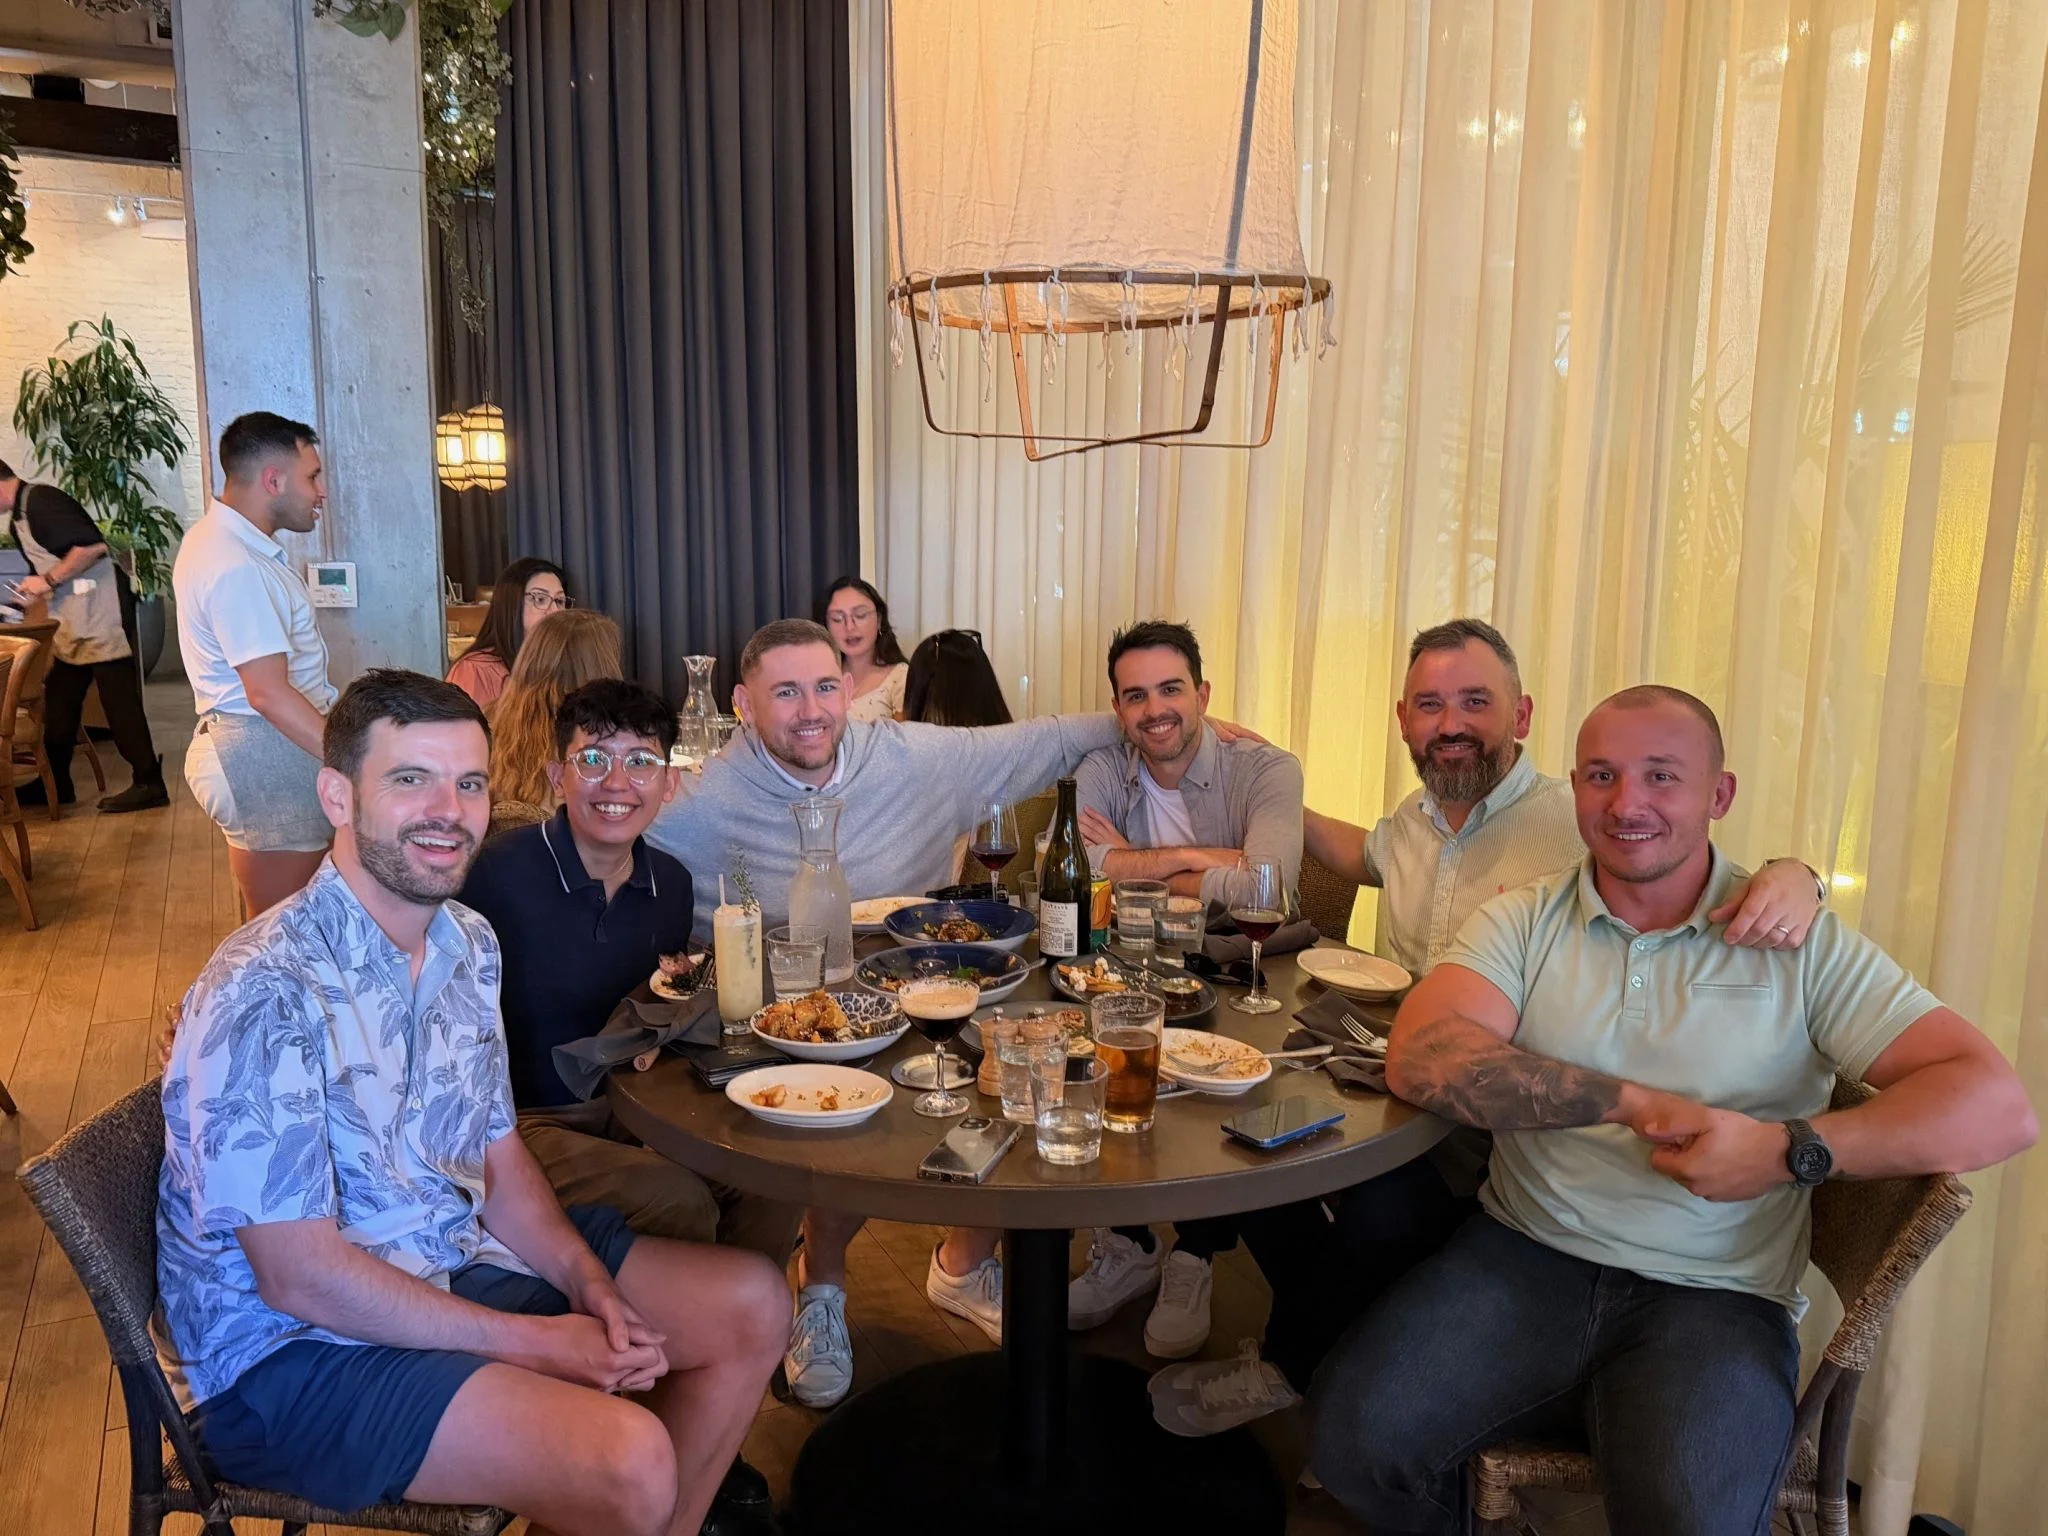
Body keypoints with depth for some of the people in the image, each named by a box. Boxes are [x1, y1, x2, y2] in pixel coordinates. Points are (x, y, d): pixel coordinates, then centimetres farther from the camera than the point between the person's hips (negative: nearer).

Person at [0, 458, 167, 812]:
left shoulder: (41, 500, -13)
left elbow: (93, 544, -23)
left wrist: (49, 580, -17)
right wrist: (36, 589, 9)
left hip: (102, 610, -10)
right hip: (73, 621, 10)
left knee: (119, 699, -7)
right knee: (59, 699, 14)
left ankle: (148, 783, -2)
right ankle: (55, 782, 23)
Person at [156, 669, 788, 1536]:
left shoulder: (469, 943, 1)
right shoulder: (266, 994, -24)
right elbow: (300, 1278, -22)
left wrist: (591, 1286, -7)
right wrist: (537, 1343, -17)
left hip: (457, 1265, 8)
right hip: (290, 1348, -8)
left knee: (753, 1305, 3)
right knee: (631, 1461, -26)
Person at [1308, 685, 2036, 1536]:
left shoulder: (1802, 944, 2)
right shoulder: (1523, 921, 4)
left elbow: (1997, 1106, -7)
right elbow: (1420, 1059, -13)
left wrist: (1789, 1149, -19)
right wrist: (1633, 1101, -18)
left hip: (1713, 1296, -1)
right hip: (1527, 1253, 2)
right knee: (1354, 1430, -20)